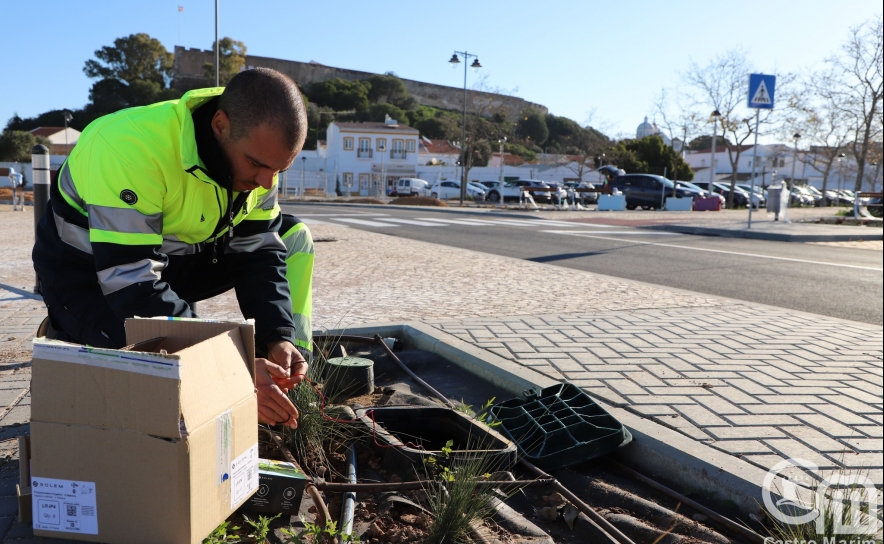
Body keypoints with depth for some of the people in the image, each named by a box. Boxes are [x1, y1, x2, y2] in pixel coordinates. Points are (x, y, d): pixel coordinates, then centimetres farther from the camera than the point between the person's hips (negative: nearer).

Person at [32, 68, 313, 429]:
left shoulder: (257, 149, -13)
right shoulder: (131, 147, -34)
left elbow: (258, 250, -8)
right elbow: (130, 283, -37)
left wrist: (278, 337, -24)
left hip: (177, 257, 7)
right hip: (88, 274, -6)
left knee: (291, 237, -5)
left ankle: (289, 387, -2)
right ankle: (69, 338, 3)